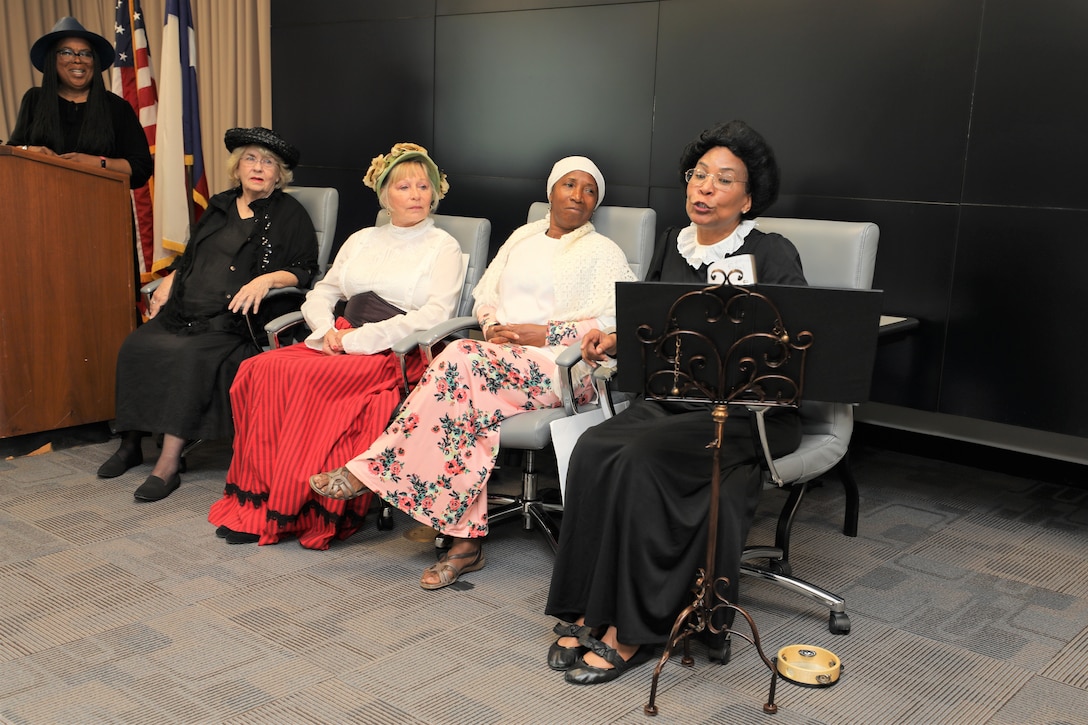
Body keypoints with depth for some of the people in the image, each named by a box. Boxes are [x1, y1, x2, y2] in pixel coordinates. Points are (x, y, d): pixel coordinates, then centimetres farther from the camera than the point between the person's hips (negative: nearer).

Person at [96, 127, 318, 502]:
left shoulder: (290, 215, 6)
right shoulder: (219, 207, 23)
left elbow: (305, 271, -1)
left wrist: (268, 279, -18)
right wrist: (169, 281, 13)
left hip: (234, 320, -6)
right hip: (187, 312, 6)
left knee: (190, 355, -33)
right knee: (136, 346, -19)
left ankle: (169, 462, -29)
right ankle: (132, 441, -9)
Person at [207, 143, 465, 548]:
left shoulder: (443, 248, 6)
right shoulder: (361, 240, 22)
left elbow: (434, 316, -9)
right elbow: (319, 296, 21)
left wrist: (359, 338, -13)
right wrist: (329, 331, -3)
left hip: (395, 355, -5)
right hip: (341, 345, 6)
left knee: (306, 377, -32)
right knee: (259, 370, -22)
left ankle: (291, 509, -23)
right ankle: (258, 498, -20)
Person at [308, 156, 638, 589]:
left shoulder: (604, 253, 7)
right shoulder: (522, 237, 24)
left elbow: (613, 323, -5)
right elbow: (485, 297, 22)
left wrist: (543, 334, -13)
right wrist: (492, 326, -2)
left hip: (556, 365, -4)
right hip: (499, 354, 4)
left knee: (462, 362, -31)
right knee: (471, 400, -31)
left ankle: (371, 470, -25)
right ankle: (466, 541, -29)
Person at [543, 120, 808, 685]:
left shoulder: (773, 255, -3)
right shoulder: (672, 245, 15)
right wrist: (614, 340, 3)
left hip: (750, 411, -5)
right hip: (670, 401, 5)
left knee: (639, 458, -31)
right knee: (593, 449, -25)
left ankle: (631, 629, -19)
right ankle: (587, 613, -17)